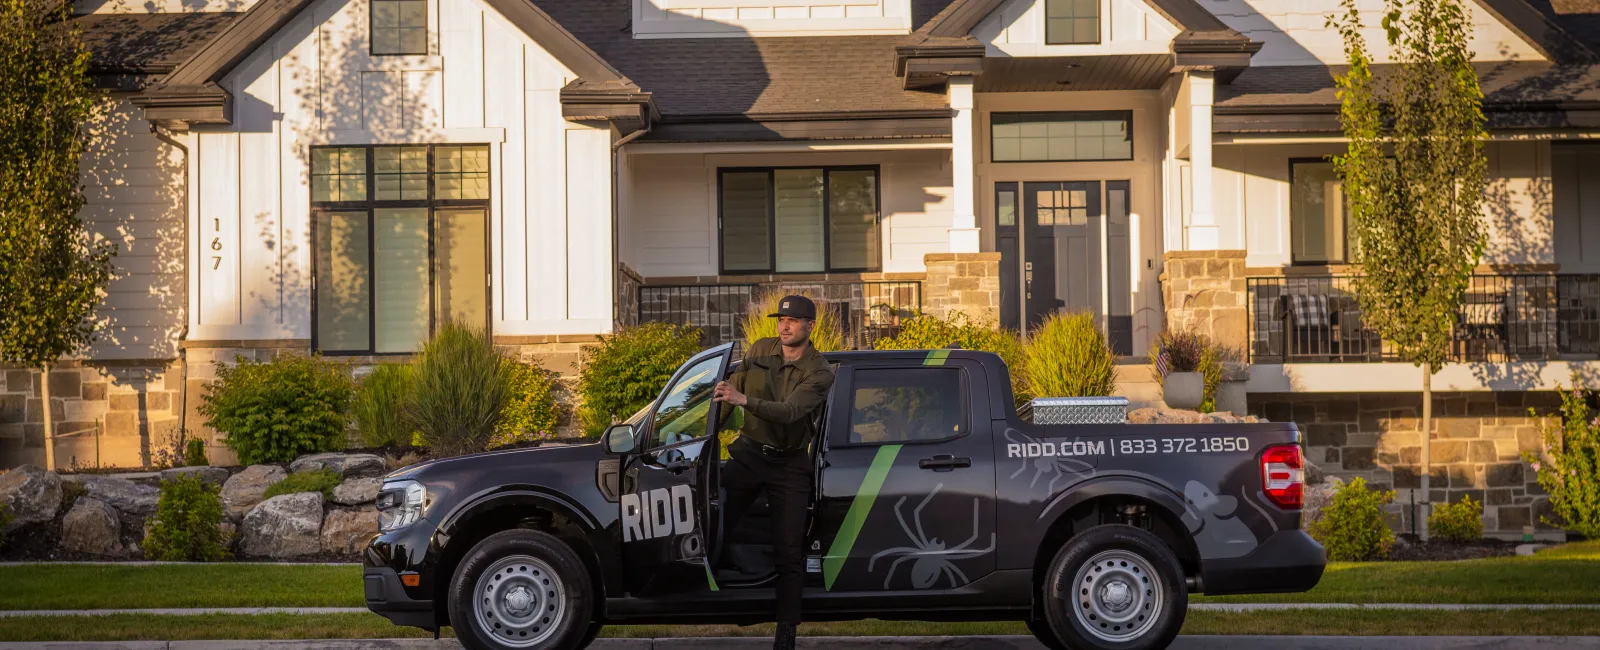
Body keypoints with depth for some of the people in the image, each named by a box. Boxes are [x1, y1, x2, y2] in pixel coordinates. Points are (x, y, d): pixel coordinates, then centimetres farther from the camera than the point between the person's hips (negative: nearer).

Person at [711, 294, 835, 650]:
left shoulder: (818, 374, -13)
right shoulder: (759, 350, 1)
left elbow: (789, 412, -28)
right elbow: (736, 385, 18)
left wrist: (744, 400, -41)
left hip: (789, 463, -3)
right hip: (749, 452, 3)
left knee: (788, 552, -4)